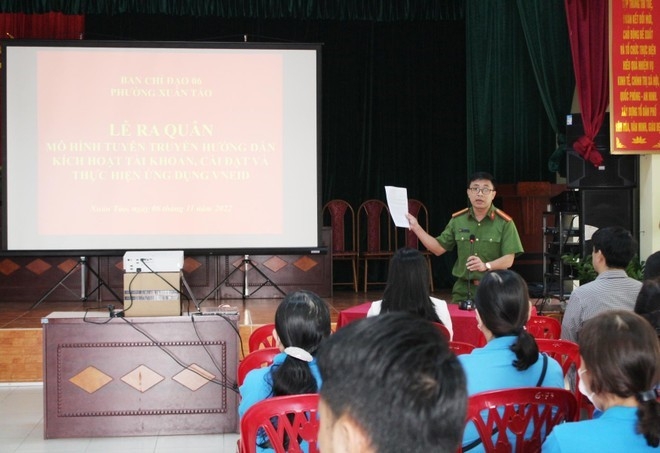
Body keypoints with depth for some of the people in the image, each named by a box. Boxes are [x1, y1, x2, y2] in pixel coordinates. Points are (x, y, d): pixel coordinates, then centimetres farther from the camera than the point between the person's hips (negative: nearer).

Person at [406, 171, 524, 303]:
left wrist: (486, 266, -27)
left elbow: (508, 259, -10)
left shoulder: (504, 223, -5)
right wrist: (416, 228, 2)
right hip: (462, 290, 3)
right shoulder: (457, 220, 7)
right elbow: (439, 248, 9)